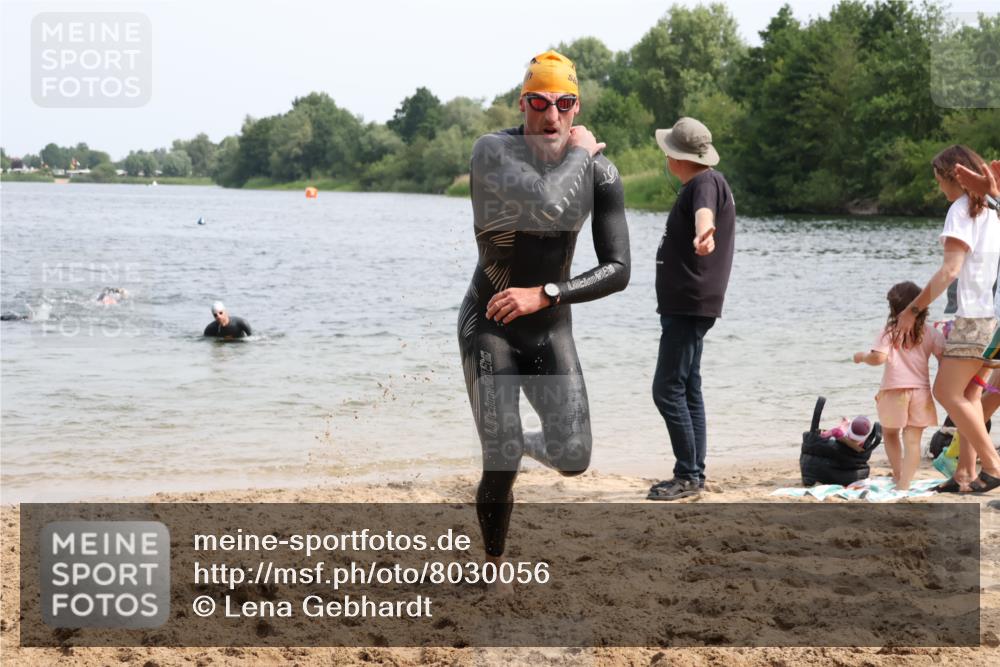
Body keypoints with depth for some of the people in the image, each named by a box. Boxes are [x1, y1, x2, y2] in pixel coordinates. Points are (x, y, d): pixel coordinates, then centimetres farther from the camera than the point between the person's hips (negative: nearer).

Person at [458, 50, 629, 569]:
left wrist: (543, 295, -23)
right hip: (489, 325, -3)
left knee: (573, 460, -8)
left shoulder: (599, 172, -6)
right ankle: (495, 564, 17)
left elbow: (618, 271, -11)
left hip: (552, 327, 3)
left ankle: (536, 443, 30)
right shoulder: (493, 151, -19)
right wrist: (578, 152, -20)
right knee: (502, 464, -8)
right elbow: (550, 206, -37)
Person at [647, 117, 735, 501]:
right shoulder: (701, 183, 17)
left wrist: (702, 233, -63)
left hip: (690, 307, -11)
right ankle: (694, 474, 18)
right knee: (687, 389, 13)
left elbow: (704, 211, -42)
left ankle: (688, 475, -10)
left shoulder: (705, 182, -17)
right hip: (685, 306, 11)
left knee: (668, 390, -12)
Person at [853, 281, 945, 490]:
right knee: (913, 440, -2)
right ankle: (904, 483, -12)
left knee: (890, 434, 22)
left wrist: (862, 356, 4)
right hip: (921, 390, 2)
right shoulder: (931, 332, 3)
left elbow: (878, 357, -15)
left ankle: (898, 475, 27)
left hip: (894, 390, -2)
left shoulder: (889, 332, -4)